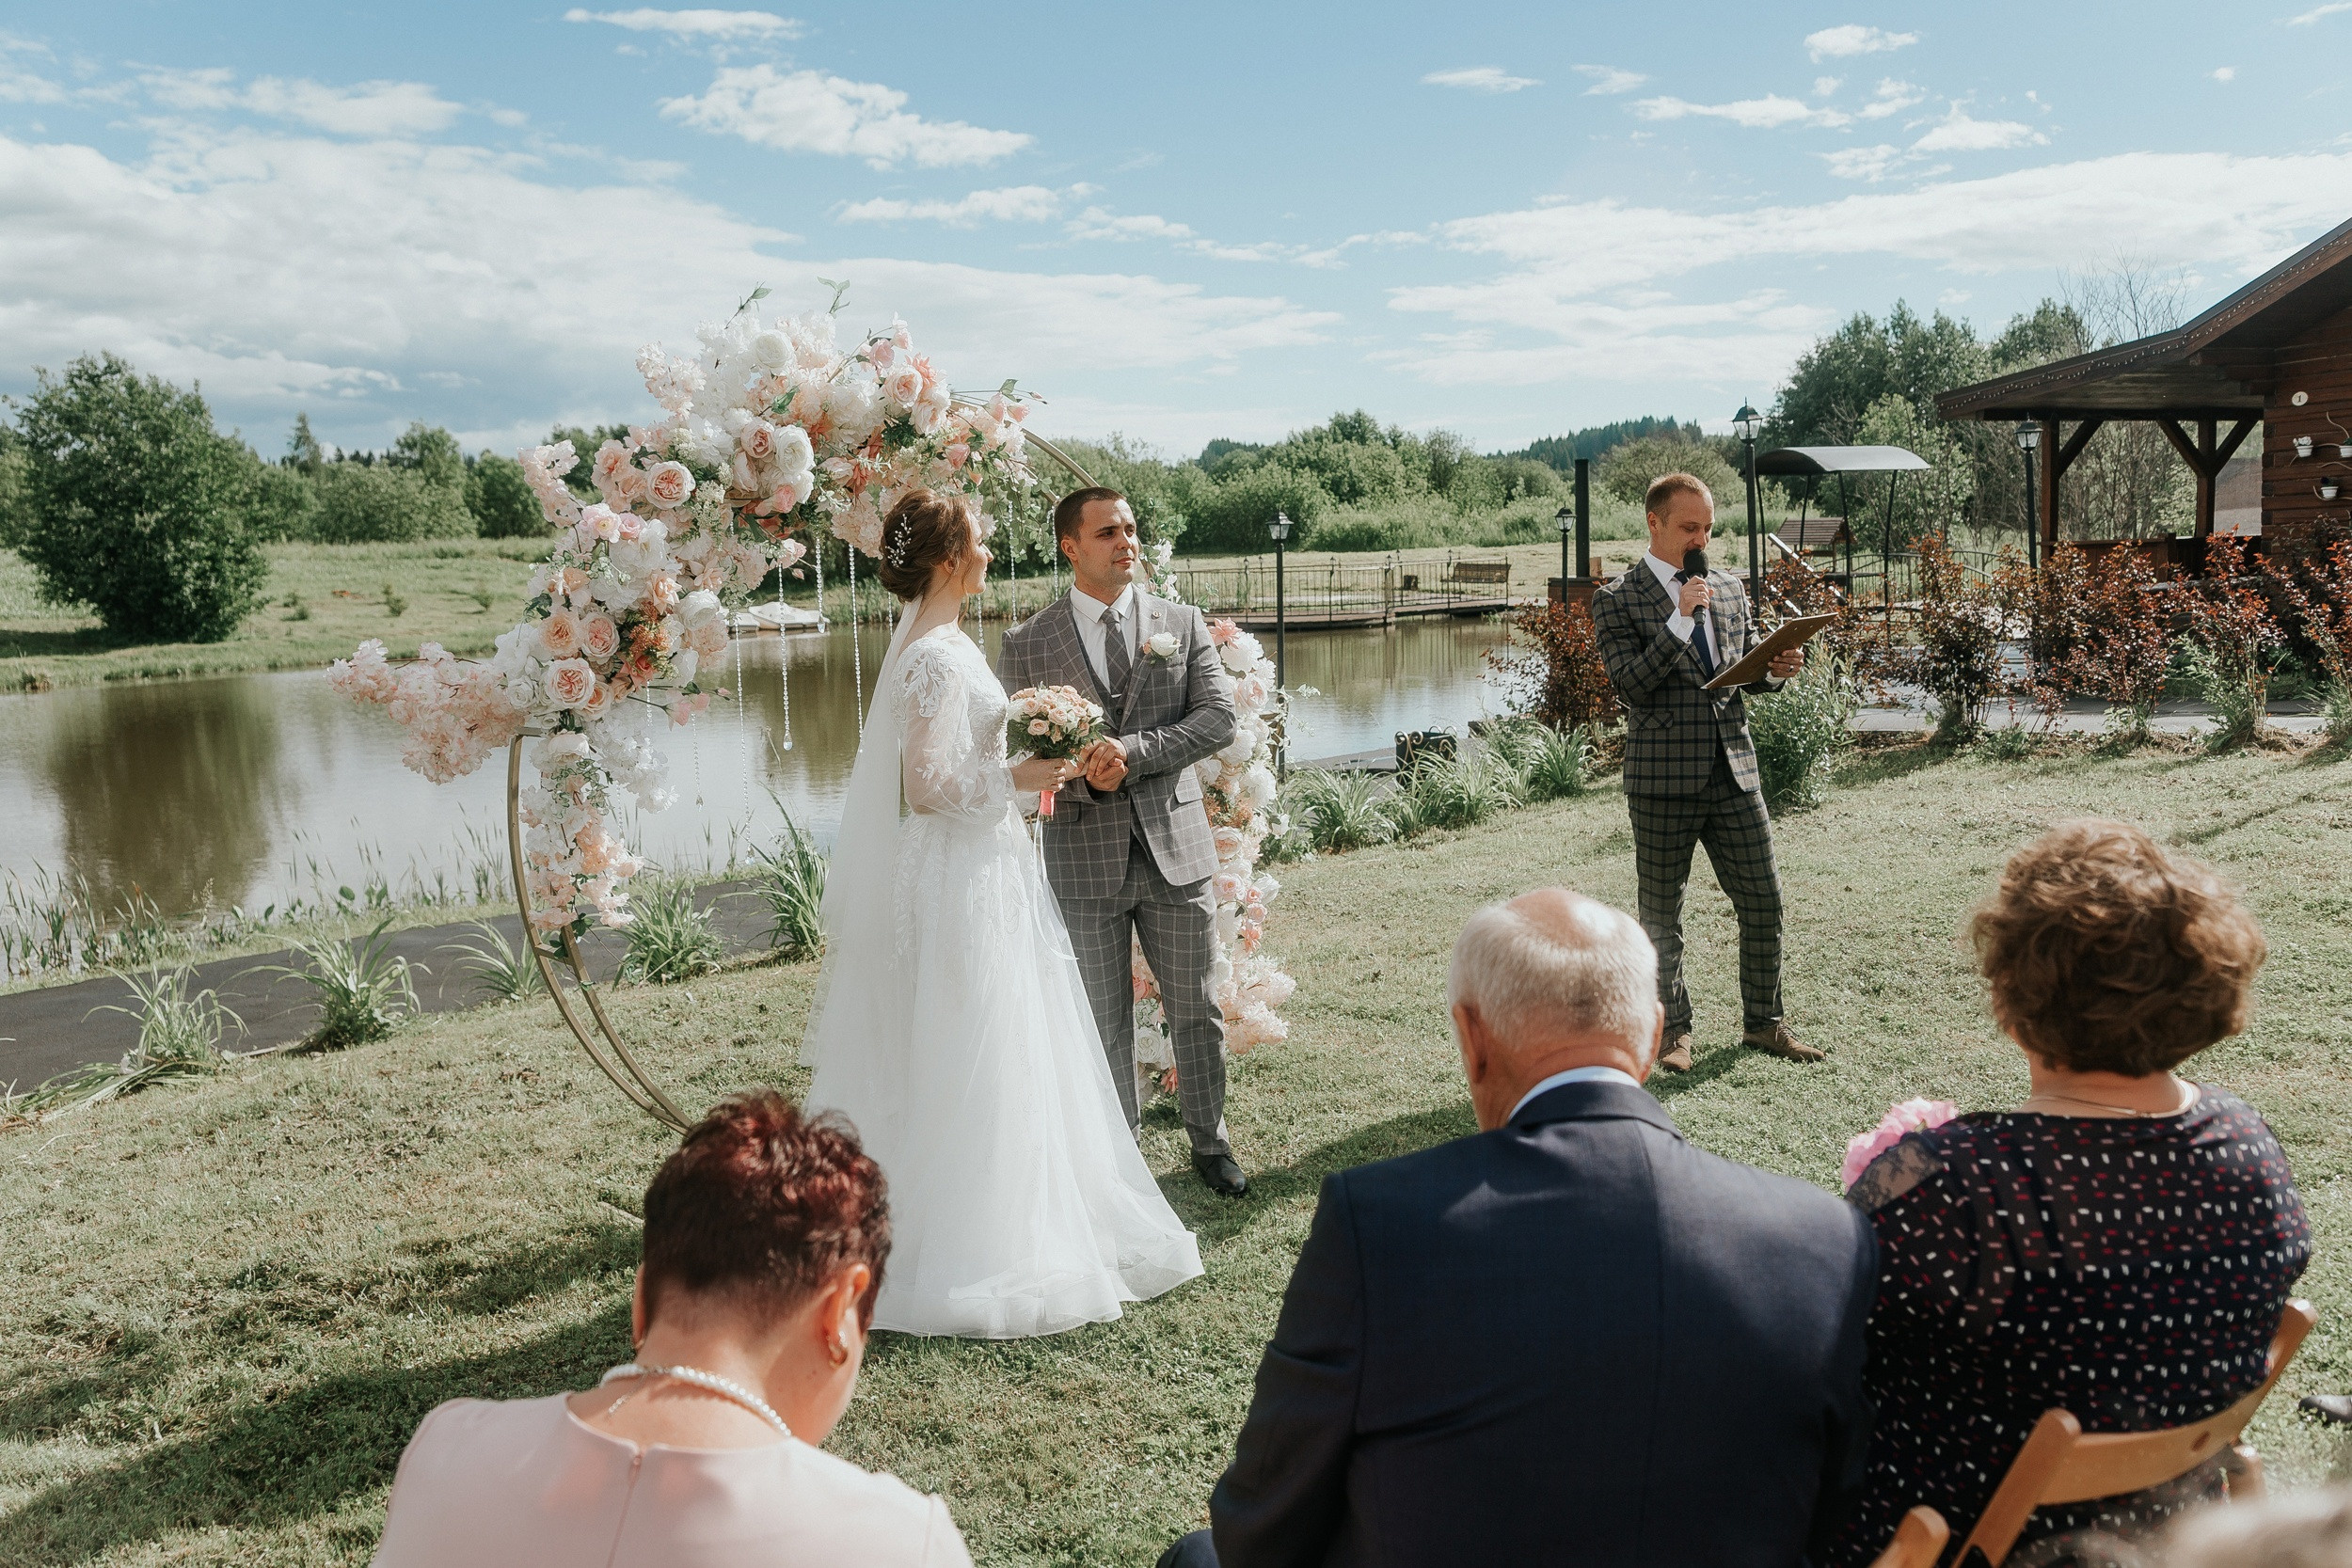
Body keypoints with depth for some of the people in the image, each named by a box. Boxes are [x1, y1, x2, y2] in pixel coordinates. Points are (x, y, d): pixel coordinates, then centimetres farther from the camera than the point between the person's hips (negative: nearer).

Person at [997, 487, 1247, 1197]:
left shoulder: (1182, 624, 5)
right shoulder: (1027, 644, 1)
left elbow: (1218, 718, -5)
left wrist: (1133, 751, -18)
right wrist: (1083, 776, -19)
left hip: (1175, 848, 1)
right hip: (1085, 855, -1)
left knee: (1196, 1010, 12)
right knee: (1104, 1021, 9)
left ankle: (1210, 1143, 30)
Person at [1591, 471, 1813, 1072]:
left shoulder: (1730, 588, 13)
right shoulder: (1617, 599, -4)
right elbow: (1631, 685, -14)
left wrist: (1777, 668, -2)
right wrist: (1681, 618, -20)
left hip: (1734, 771, 5)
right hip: (1663, 779, -4)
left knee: (1764, 900, 5)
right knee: (1661, 914, 6)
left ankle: (1764, 1022, 21)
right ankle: (1673, 1031, 21)